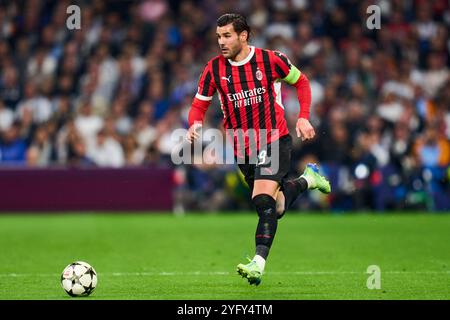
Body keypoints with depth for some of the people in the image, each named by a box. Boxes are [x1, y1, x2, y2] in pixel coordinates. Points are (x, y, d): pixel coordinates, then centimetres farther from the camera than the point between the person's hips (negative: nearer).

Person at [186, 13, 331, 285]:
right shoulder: (214, 69, -2)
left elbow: (301, 81, 7)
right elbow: (199, 105, 5)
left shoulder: (270, 59, -9)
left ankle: (259, 263, -27)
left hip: (275, 141, -4)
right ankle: (307, 179, 41)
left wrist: (304, 118, -4)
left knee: (263, 201, -23)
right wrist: (195, 126, -18)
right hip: (242, 148, 4)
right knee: (276, 208, 12)